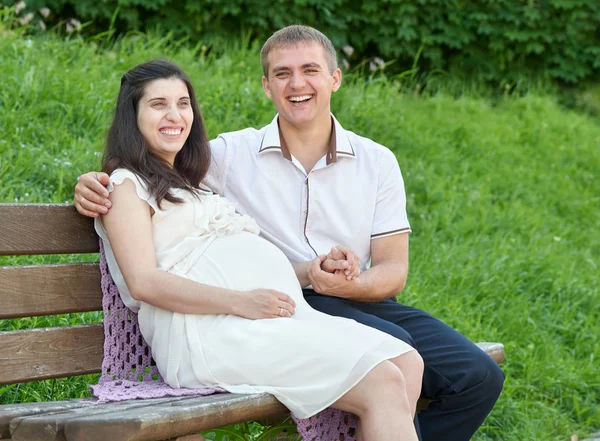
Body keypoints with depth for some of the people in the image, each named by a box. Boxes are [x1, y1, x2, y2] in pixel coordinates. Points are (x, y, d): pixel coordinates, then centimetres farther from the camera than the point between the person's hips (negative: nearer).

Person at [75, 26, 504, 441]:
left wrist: (350, 285, -16)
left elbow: (393, 269, 7)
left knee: (479, 377, -17)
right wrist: (93, 184, -10)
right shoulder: (229, 155, 5)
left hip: (362, 301, 4)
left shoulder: (377, 162, 10)